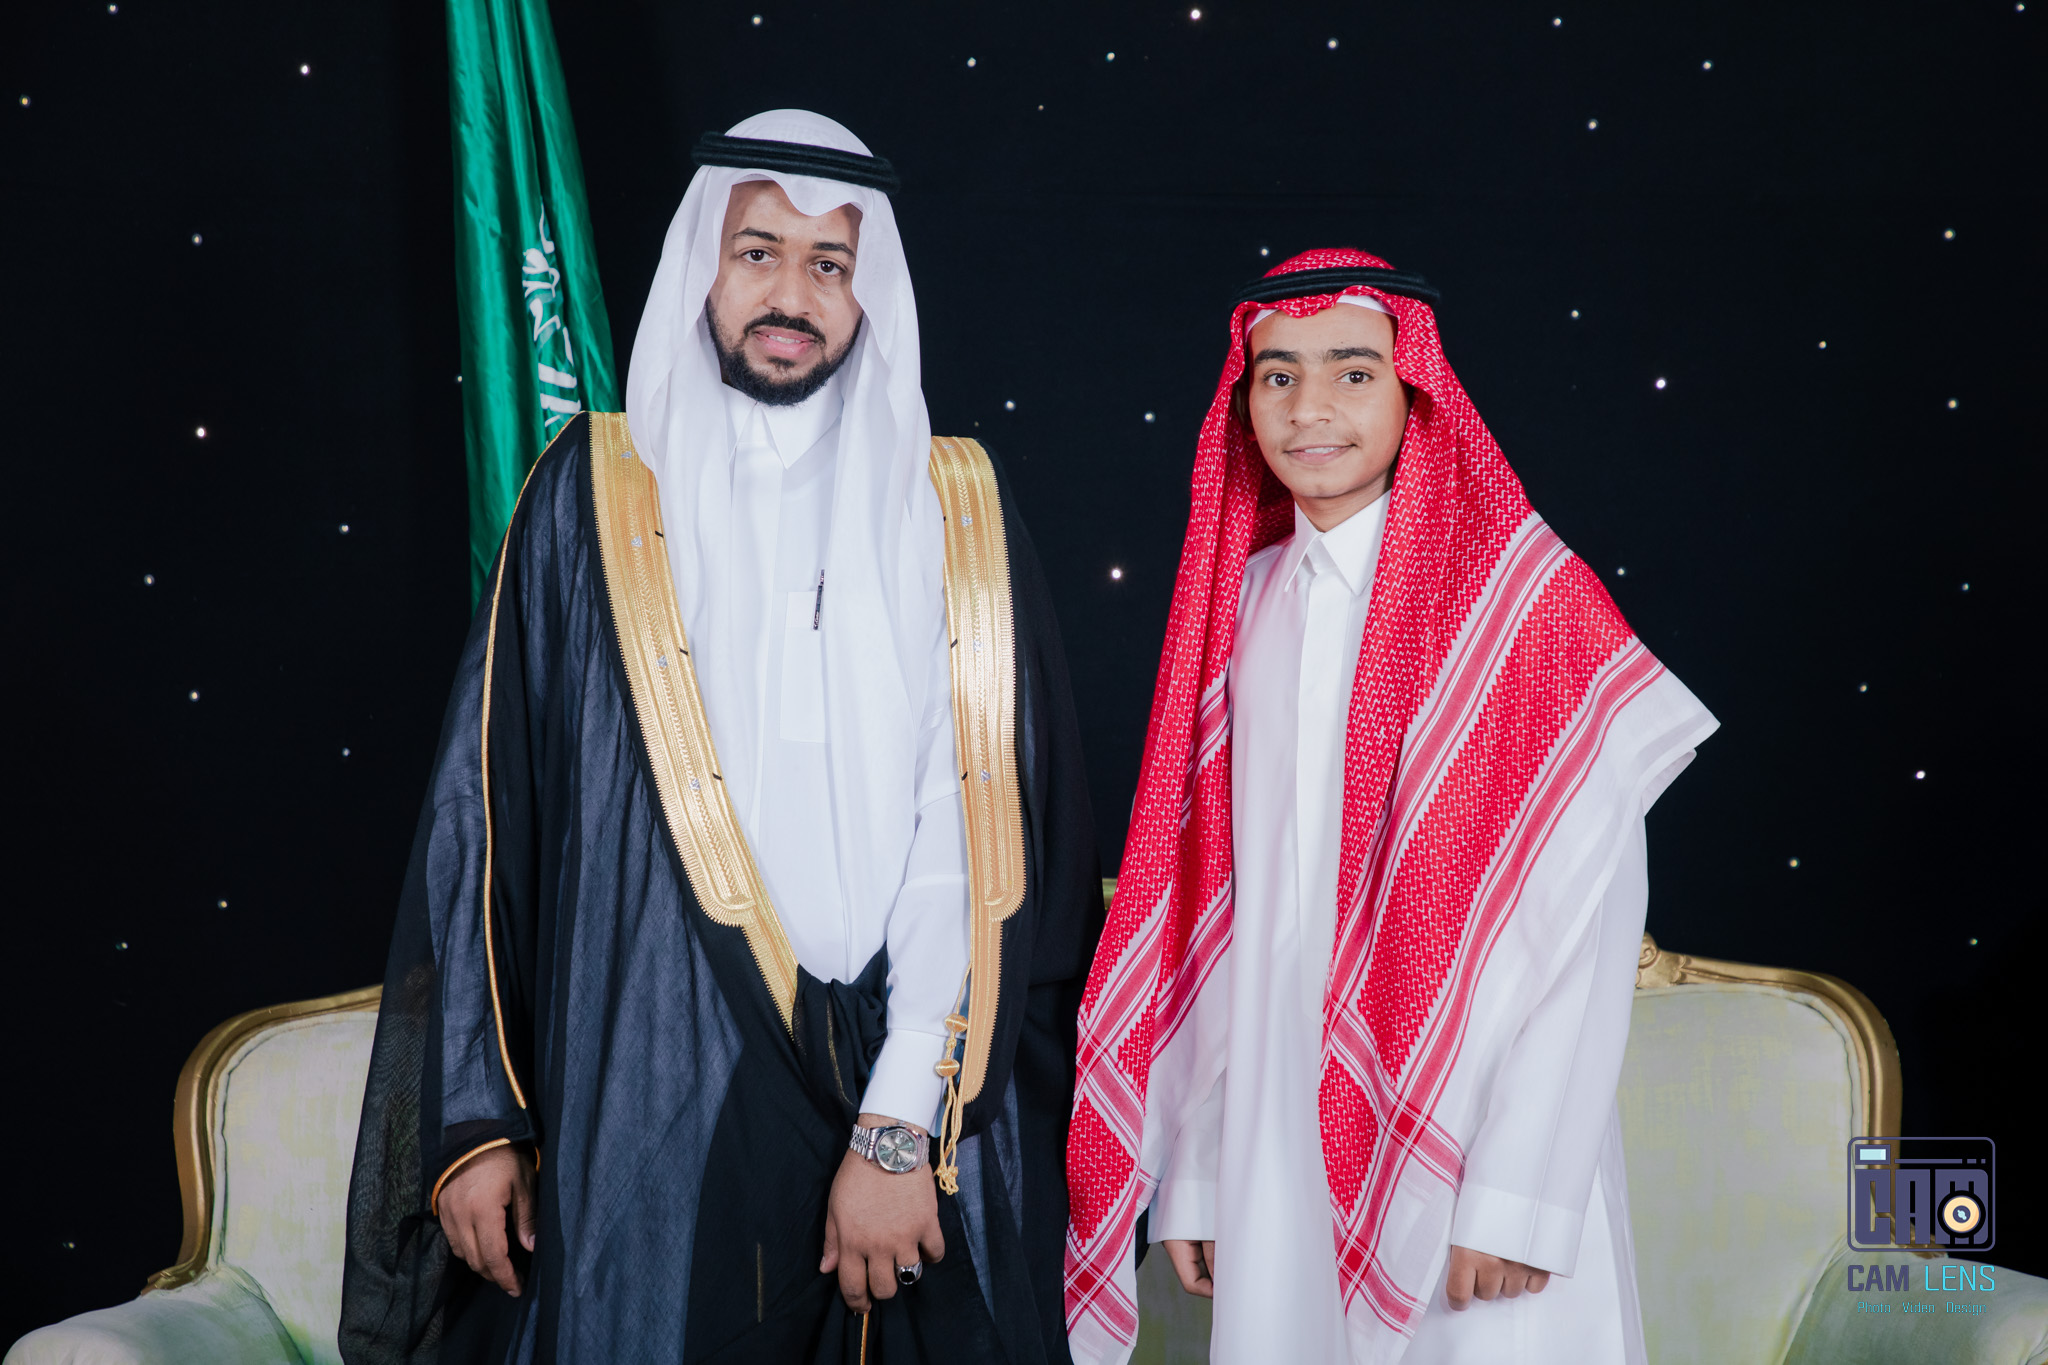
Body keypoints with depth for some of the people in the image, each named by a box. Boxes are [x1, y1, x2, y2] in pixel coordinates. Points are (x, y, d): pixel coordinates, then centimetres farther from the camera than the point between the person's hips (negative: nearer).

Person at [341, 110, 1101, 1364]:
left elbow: (992, 830, -5)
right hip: (656, 1101, 0)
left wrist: (903, 1124, -13)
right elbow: (486, 807, 3)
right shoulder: (600, 493, 3)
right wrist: (472, 1117, 0)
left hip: (929, 1100, 1)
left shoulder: (957, 508, 3)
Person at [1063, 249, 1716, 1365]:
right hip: (1277, 1141, 4)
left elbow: (1585, 919, -12)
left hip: (1470, 1136, -4)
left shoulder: (1527, 593, -8)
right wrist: (1192, 1168, 4)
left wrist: (1519, 1193, -16)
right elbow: (1212, 891, 7)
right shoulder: (1238, 602, 7)